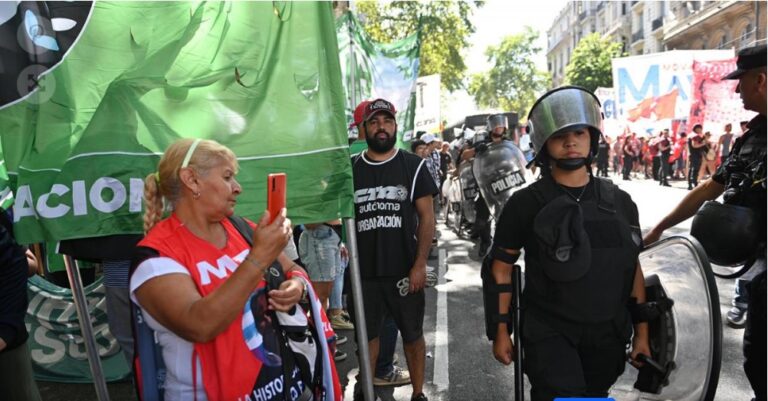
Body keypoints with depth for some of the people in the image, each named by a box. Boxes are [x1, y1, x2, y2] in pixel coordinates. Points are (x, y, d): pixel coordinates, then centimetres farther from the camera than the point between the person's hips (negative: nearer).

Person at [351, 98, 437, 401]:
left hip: (404, 270, -2)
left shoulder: (413, 166, -3)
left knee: (412, 335, 12)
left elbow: (426, 217, -5)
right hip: (364, 271, 2)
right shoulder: (351, 169, 4)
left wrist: (420, 264, -12)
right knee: (367, 334, 16)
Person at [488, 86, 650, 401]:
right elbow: (501, 268, -5)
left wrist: (642, 332, 8)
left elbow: (633, 269, 8)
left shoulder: (619, 202, 3)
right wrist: (501, 331, -5)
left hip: (607, 334, 4)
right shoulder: (526, 203, -8)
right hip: (549, 333, -4)